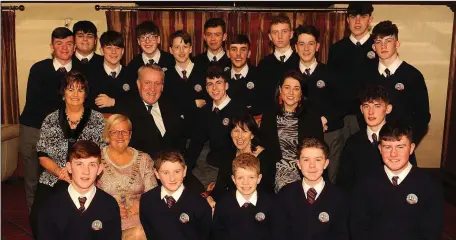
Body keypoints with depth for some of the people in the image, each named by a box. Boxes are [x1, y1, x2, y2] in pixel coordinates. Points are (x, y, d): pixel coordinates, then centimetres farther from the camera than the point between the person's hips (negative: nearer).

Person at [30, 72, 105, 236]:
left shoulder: (98, 119, 5)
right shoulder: (50, 120, 10)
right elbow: (43, 156, 7)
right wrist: (60, 171, -11)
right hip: (52, 182, 2)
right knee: (38, 217, -21)